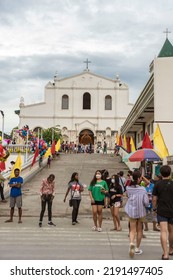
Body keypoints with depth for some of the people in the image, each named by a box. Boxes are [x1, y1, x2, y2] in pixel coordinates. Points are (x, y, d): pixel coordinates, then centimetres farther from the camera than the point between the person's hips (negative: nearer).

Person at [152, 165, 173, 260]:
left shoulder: (157, 184, -5)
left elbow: (154, 199, -3)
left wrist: (154, 208, 11)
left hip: (161, 211, -1)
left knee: (164, 231, -4)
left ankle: (165, 254, -12)